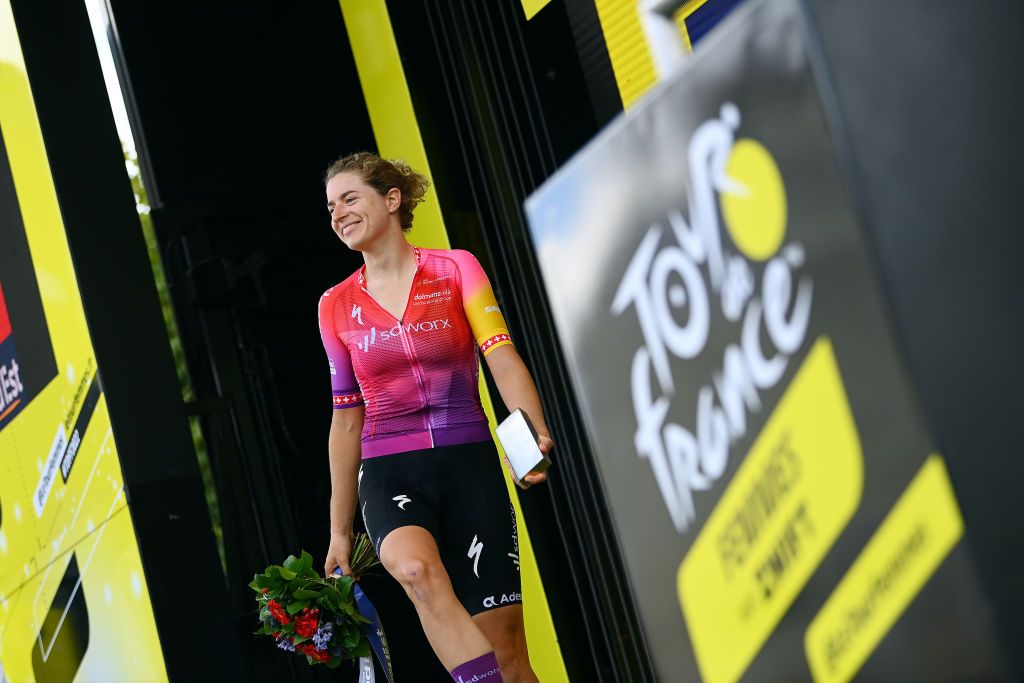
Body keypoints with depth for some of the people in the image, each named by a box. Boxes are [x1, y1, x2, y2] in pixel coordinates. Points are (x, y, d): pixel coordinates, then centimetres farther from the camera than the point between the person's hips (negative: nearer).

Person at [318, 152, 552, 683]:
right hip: (390, 473, 1)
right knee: (417, 569, -34)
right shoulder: (336, 306, 10)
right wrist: (339, 530, 15)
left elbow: (503, 361, -7)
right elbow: (347, 422, 14)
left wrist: (536, 434, -27)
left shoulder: (456, 269, 4)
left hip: (470, 464, -1)